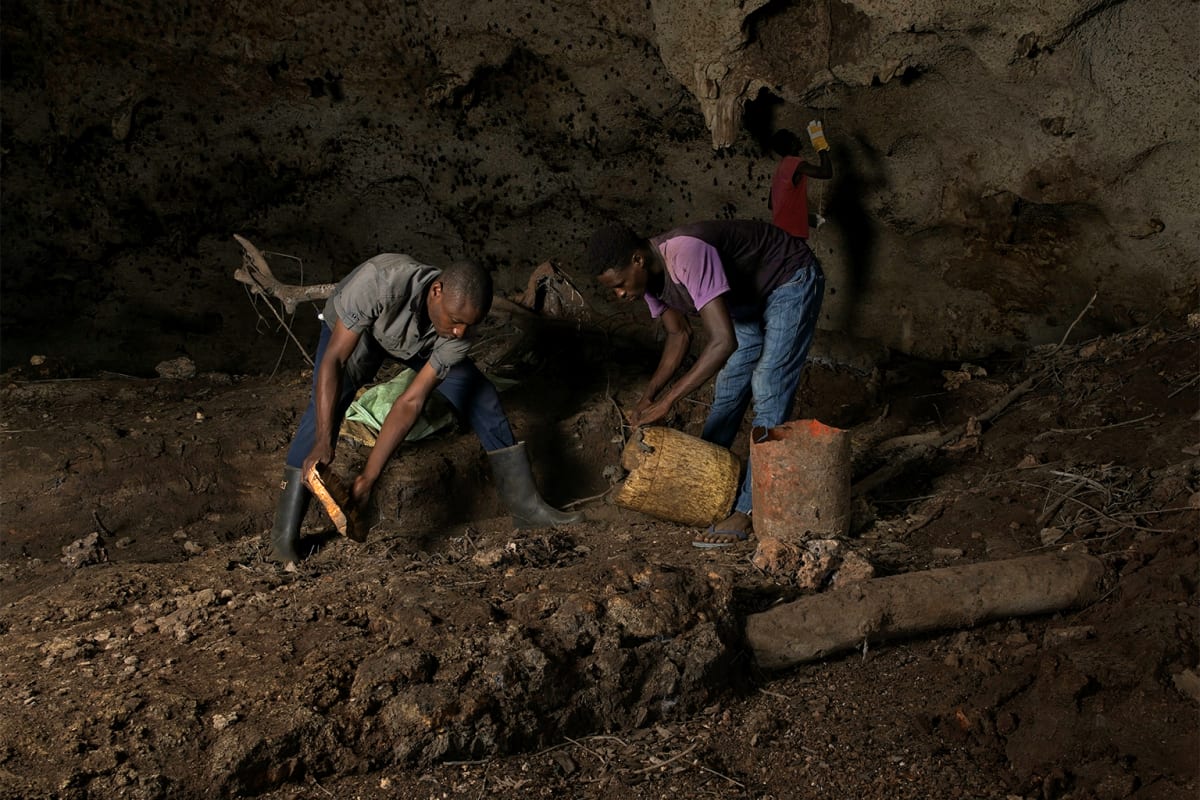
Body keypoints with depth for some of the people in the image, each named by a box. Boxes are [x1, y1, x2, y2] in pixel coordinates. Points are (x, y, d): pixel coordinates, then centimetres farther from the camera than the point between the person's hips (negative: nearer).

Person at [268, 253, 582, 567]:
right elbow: (333, 360, -41)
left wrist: (368, 476, -36)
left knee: (481, 398, -7)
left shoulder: (456, 333, -34)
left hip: (420, 341, 3)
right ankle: (284, 534, -19)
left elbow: (412, 402, -33)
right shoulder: (379, 281, -46)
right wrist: (323, 444, -49)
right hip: (353, 329, -3)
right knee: (324, 407, -26)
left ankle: (525, 506, 8)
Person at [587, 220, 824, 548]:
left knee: (768, 390, -15)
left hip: (791, 279, -9)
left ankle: (748, 511, -14)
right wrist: (648, 396, -7)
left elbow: (723, 341, -43)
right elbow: (679, 335, 5)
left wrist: (667, 401, -39)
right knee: (728, 388, 11)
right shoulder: (649, 274, -10)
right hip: (749, 295, 9)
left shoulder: (687, 255, -39)